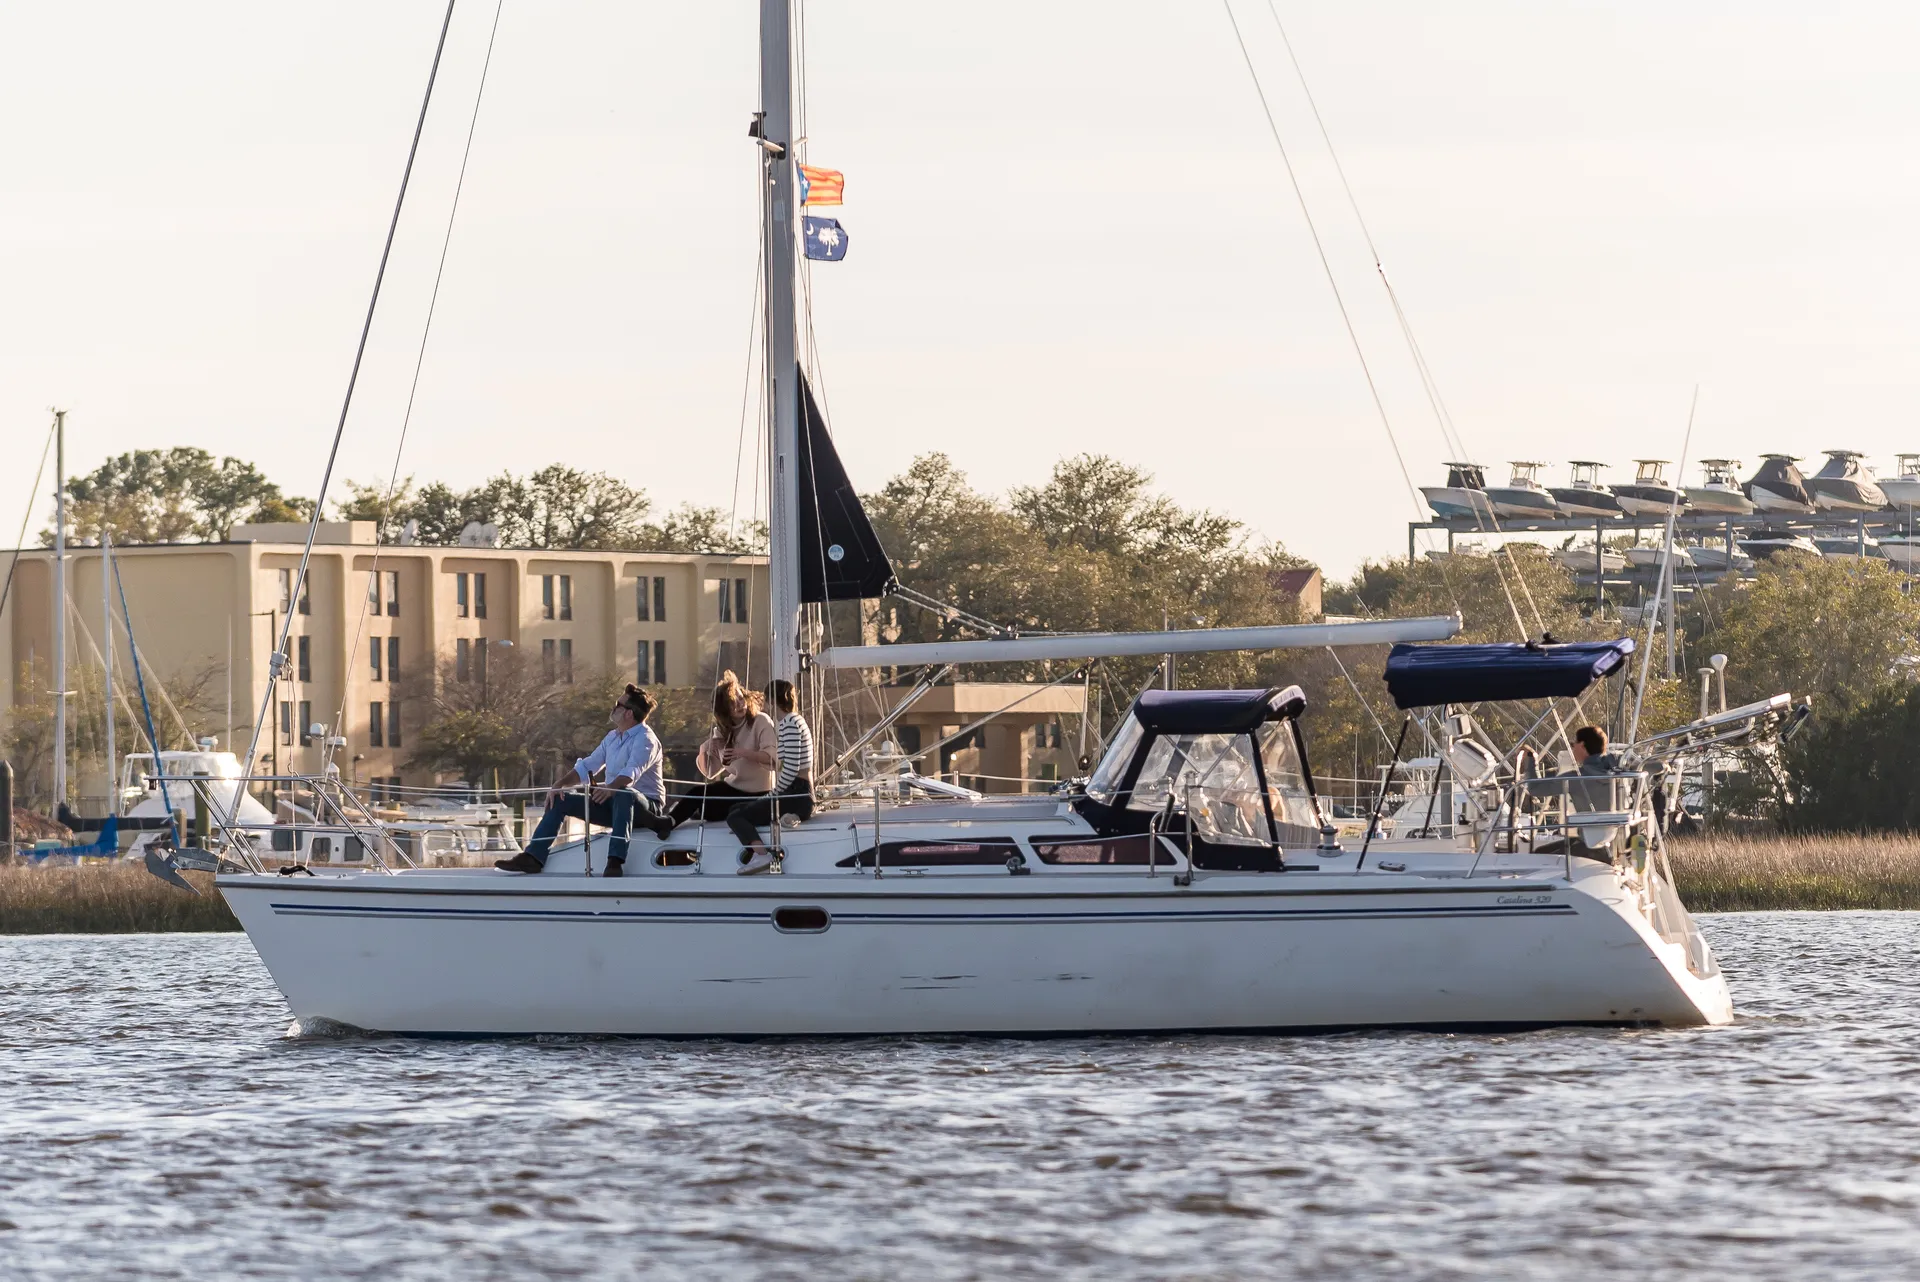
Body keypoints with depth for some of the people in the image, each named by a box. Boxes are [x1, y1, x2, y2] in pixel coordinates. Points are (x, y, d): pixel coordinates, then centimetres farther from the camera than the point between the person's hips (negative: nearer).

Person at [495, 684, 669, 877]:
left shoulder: (645, 739, -13)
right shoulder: (612, 737, 14)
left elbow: (632, 771, -31)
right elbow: (588, 765, 16)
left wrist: (611, 788, -50)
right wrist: (559, 784, 0)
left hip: (645, 806, -8)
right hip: (612, 804, 8)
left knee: (624, 793, -43)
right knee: (559, 799, 1)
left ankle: (615, 862, -53)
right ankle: (533, 858, -9)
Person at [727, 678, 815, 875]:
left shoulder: (789, 723, -12)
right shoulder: (796, 720, 19)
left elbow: (791, 768, -20)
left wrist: (774, 794, -9)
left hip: (795, 796, -10)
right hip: (798, 794, 10)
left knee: (735, 817, -17)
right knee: (736, 809, 16)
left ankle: (761, 854, -35)